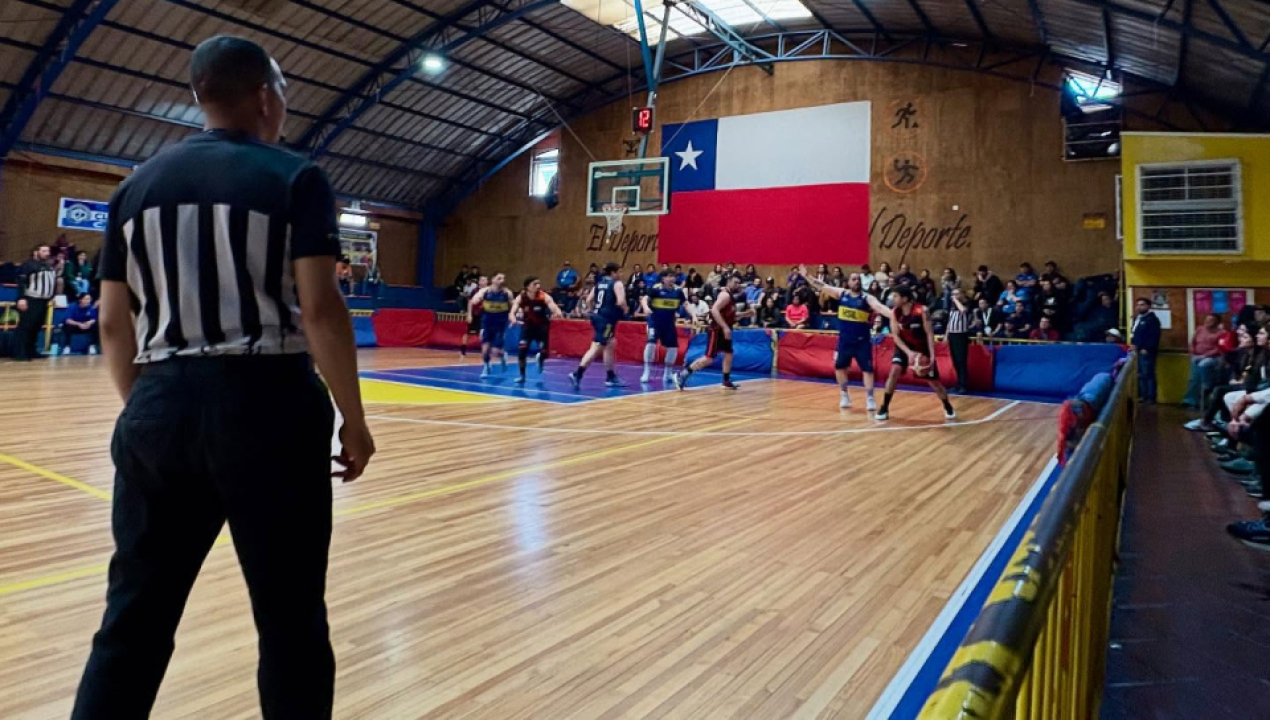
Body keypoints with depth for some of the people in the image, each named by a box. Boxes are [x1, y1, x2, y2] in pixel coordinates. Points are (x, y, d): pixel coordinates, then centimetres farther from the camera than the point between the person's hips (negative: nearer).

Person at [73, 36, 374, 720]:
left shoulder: (137, 184, 12)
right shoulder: (293, 176, -3)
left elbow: (116, 325, 12)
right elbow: (320, 309, -12)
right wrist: (354, 422, -5)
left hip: (162, 405, 6)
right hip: (267, 404, -5)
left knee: (135, 618, 15)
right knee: (289, 618, 7)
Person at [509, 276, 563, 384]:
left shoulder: (544, 297, -21)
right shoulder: (521, 297, -17)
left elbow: (554, 308, -34)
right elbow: (512, 312, -24)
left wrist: (558, 313, -59)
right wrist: (513, 319, -48)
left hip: (542, 326, -1)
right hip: (528, 325, 1)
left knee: (544, 352, -6)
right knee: (521, 350, -14)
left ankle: (540, 359, 34)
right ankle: (522, 375, 4)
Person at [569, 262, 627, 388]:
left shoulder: (600, 282, 16)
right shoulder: (617, 283, -6)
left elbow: (589, 299, 15)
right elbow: (621, 302, -18)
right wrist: (625, 308, 2)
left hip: (597, 316, 9)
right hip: (606, 319, -9)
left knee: (610, 346, 20)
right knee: (596, 348, -11)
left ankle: (611, 377, 25)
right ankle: (577, 374, -19)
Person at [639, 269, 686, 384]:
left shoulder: (678, 291, 0)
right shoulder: (656, 289, -12)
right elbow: (645, 299, -22)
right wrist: (646, 307, -43)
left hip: (669, 323, 5)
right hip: (655, 321, -5)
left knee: (673, 346, 4)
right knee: (651, 343, -20)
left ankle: (667, 373, 21)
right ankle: (647, 372, -9)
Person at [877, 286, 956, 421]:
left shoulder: (921, 311, -22)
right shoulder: (894, 313, -13)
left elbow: (929, 334, -18)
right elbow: (896, 336, -12)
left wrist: (932, 355, -24)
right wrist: (908, 352, -26)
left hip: (922, 348, -2)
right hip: (904, 346, 2)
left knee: (933, 380, 4)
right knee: (895, 371, -21)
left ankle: (948, 407, 29)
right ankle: (885, 408, -12)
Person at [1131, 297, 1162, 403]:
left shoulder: (1152, 319, -8)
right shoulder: (1137, 319, 19)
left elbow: (1154, 336, -16)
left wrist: (1147, 349, -19)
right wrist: (1133, 344, 11)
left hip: (1147, 351, -9)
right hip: (1138, 351, 9)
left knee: (1148, 374, -7)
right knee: (1140, 374, 11)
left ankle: (1151, 397, -5)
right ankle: (1142, 395, 17)